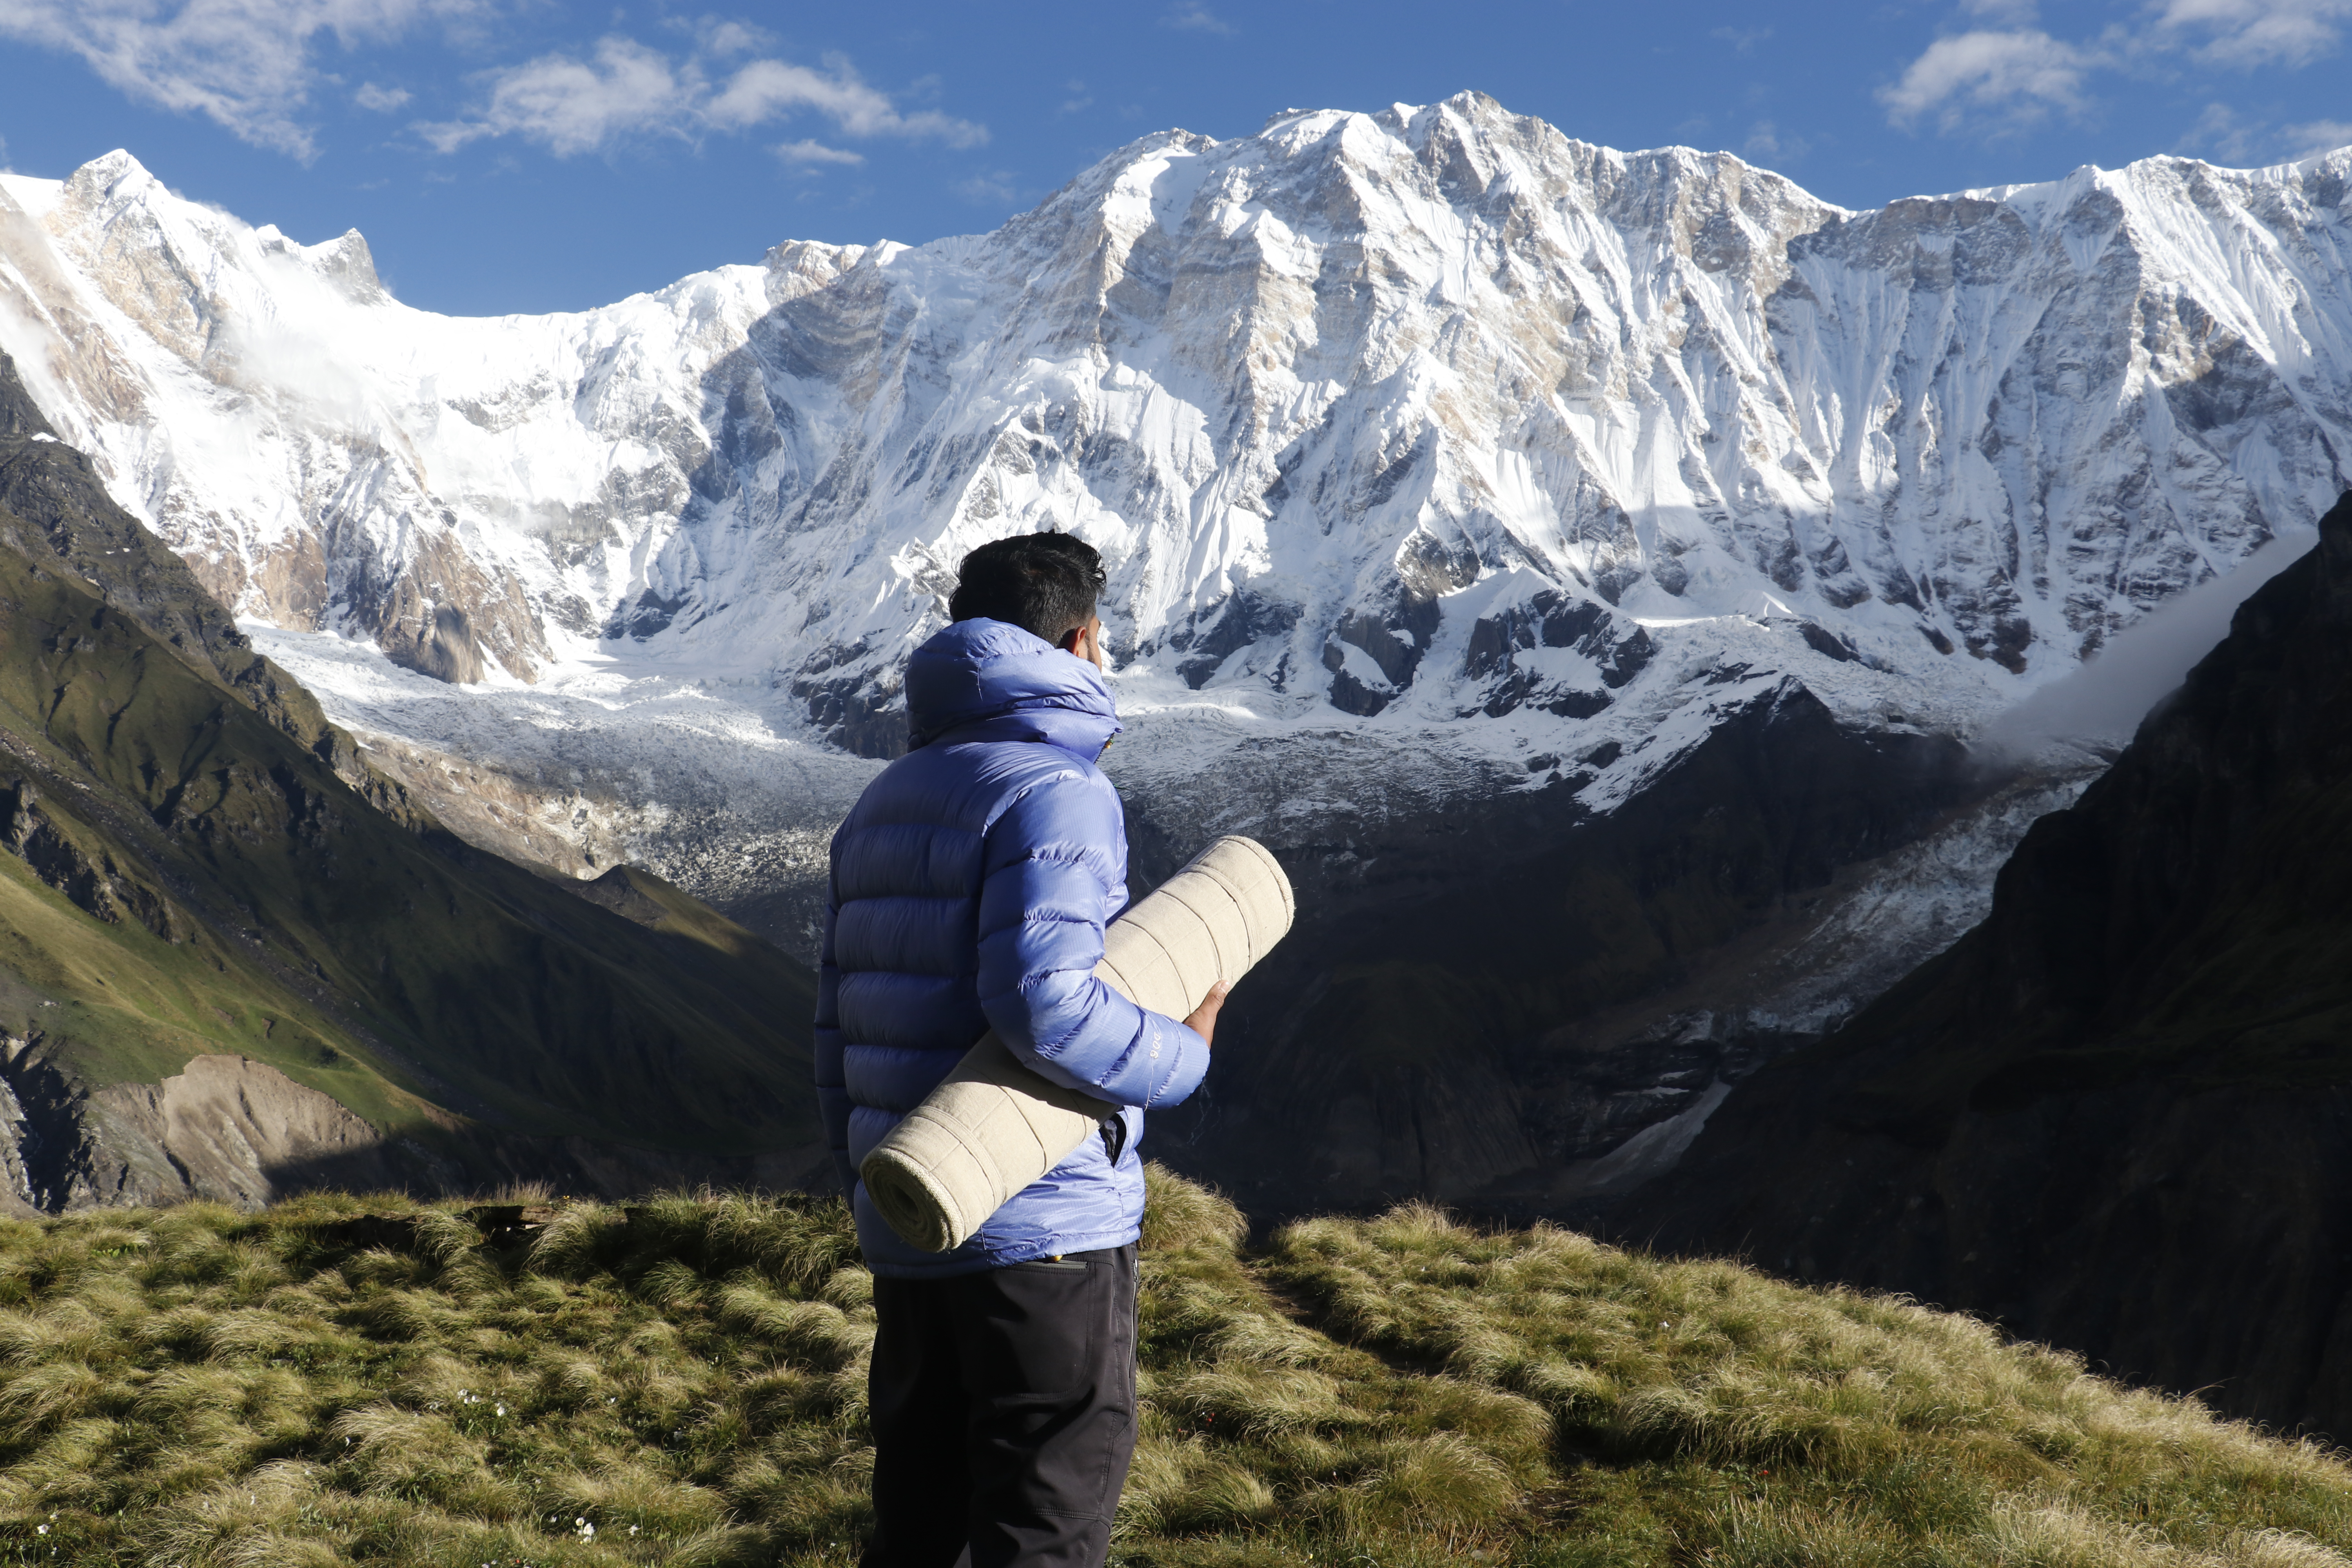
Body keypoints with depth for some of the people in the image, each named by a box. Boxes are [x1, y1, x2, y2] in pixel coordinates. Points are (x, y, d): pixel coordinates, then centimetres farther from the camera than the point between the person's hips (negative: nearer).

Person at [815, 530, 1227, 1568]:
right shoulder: (1055, 790, -12)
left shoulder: (883, 803, 14)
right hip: (1045, 1230, -8)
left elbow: (841, 1036, 14)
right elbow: (1046, 1001, -26)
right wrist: (1183, 1056, -10)